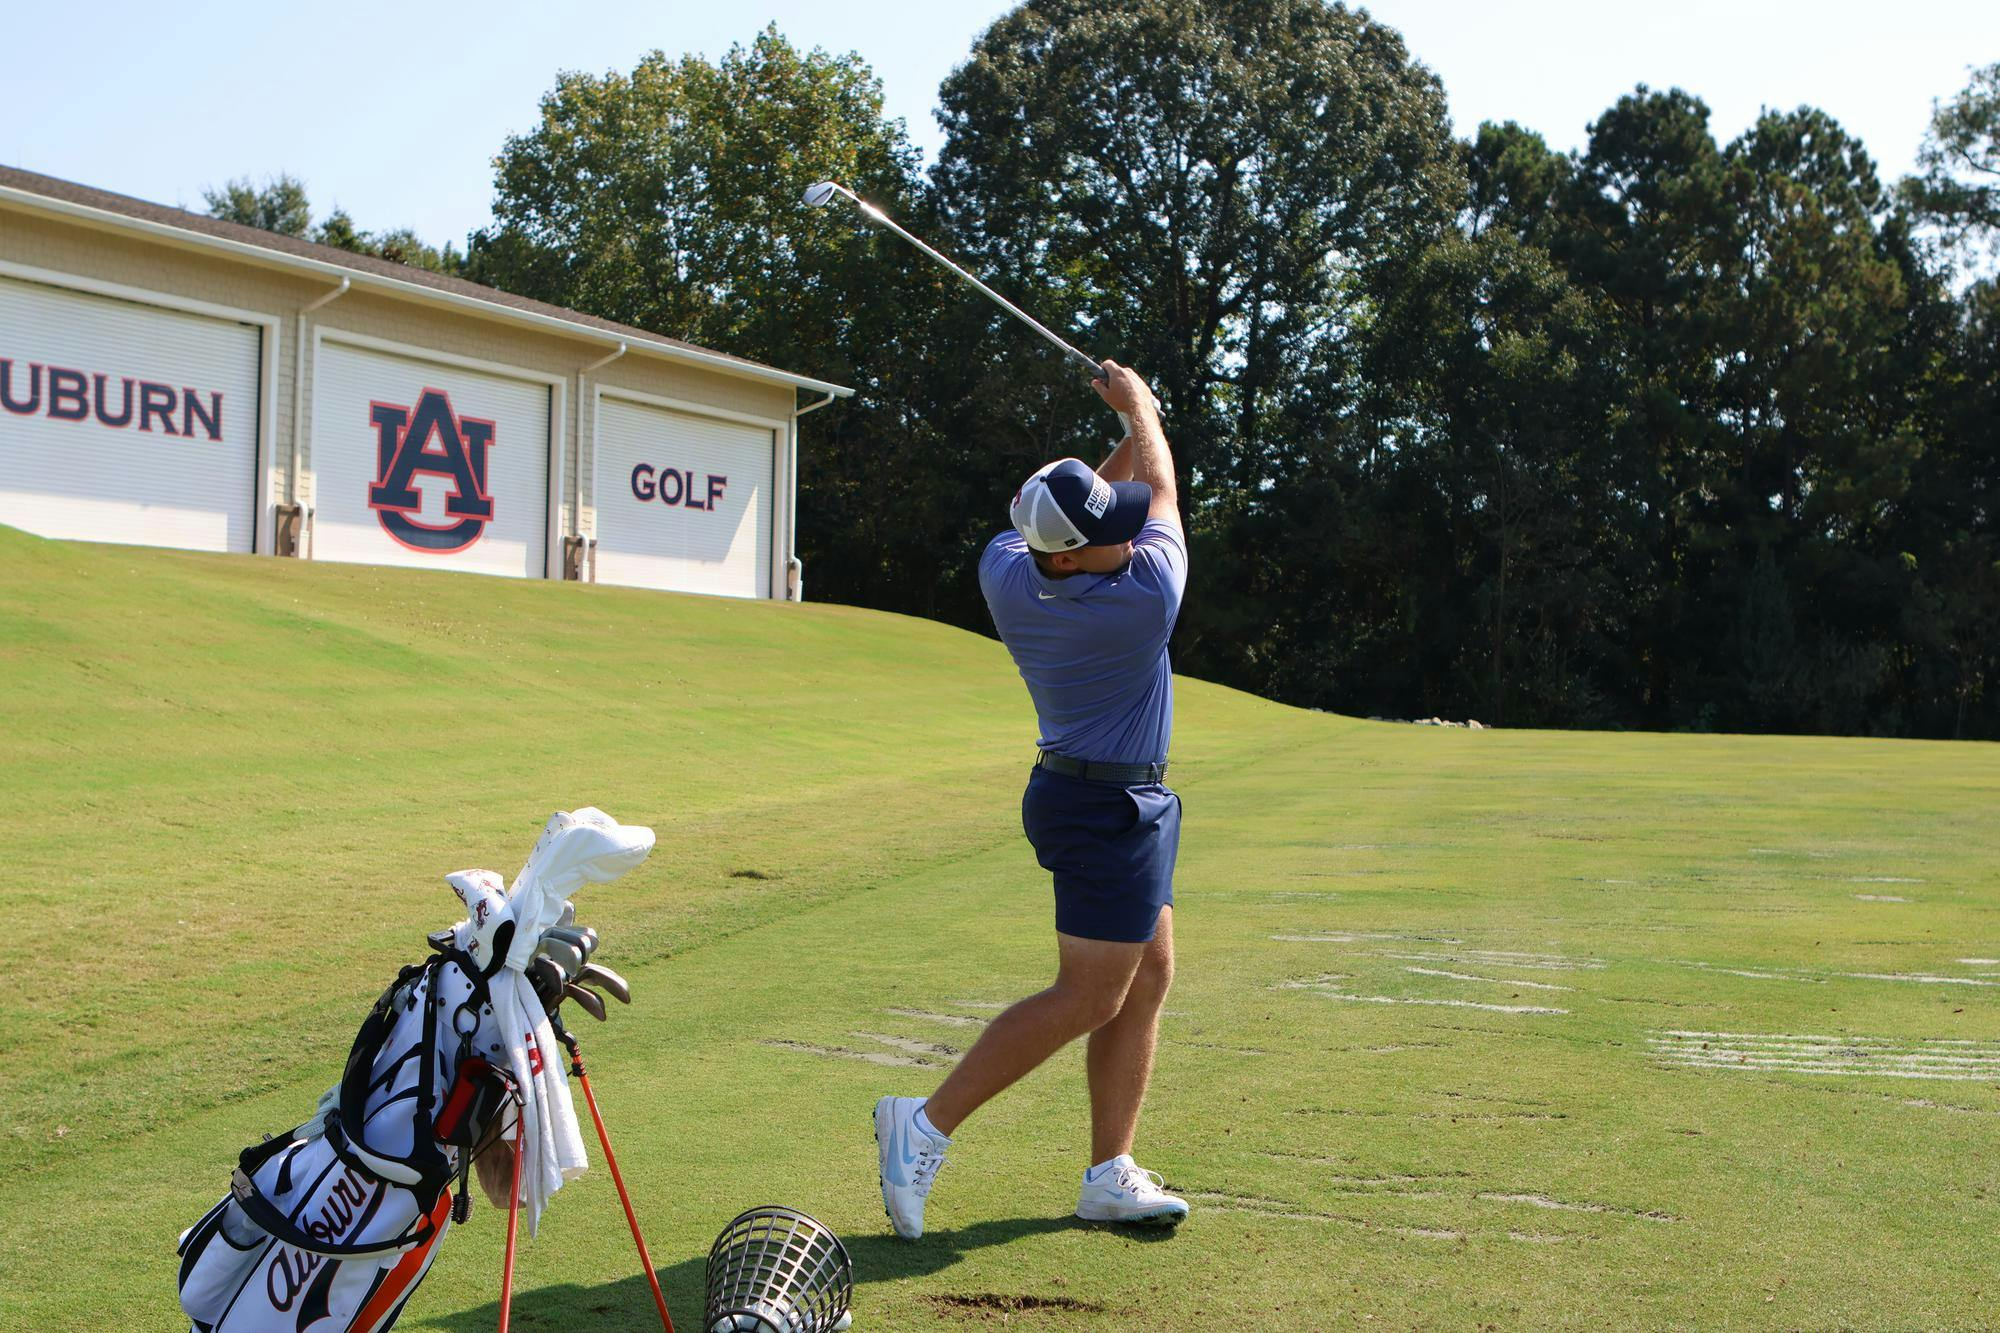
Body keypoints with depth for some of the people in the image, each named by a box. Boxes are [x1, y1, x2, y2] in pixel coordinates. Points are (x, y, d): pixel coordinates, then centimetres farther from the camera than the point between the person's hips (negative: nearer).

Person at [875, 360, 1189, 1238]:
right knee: (1088, 998, -3)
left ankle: (1111, 1174, 14)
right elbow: (1164, 491, -3)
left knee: (1148, 976, 12)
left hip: (1072, 793, 9)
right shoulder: (1147, 595, -23)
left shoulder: (1005, 571, -7)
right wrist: (1138, 404, 12)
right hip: (1111, 809, -8)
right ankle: (927, 1124, -4)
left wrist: (1130, 430, 15)